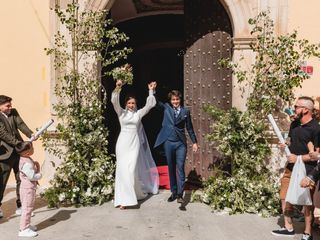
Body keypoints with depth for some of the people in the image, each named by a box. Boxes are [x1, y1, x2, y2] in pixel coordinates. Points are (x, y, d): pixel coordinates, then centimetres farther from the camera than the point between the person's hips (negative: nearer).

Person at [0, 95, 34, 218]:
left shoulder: (13, 112, 6)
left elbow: (20, 124, -7)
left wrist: (31, 135, -25)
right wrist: (19, 143, -27)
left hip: (18, 152, 6)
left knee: (22, 180, 12)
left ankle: (20, 206, 24)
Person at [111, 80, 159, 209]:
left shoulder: (139, 113, 8)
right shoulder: (121, 113, 4)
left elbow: (150, 105, 4)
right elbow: (114, 101, -9)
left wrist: (151, 91, -1)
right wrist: (118, 88, -23)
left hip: (135, 144, 1)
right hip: (123, 144, 0)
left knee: (132, 169, -4)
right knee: (122, 170, -4)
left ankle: (135, 193, 16)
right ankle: (124, 198, -3)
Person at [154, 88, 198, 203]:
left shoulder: (185, 111, 4)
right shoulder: (166, 108, 5)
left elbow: (189, 128, 8)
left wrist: (194, 142, 7)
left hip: (181, 143, -1)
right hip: (168, 142, 2)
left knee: (180, 167, -8)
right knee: (171, 168, 9)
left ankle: (180, 194, -9)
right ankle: (173, 192, 19)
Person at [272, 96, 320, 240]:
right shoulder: (294, 124, 8)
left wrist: (298, 158, -19)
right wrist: (286, 146, 1)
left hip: (306, 171, -8)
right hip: (291, 168, 8)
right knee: (284, 197, 13)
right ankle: (289, 228, 29)